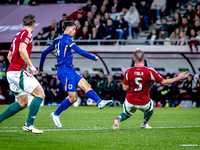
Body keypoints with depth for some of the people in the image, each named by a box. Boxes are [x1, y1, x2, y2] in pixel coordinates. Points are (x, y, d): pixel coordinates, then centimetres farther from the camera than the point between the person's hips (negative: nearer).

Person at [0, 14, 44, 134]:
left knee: (22, 103, 14)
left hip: (11, 72, 10)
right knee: (40, 94, -9)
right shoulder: (26, 34, -7)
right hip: (18, 71, -10)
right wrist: (31, 66, -20)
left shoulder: (18, 35, 21)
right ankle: (29, 125, -13)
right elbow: (22, 50, -23)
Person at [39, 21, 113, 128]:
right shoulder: (66, 38, -8)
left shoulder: (57, 40, 18)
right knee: (73, 98, -8)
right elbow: (79, 51, -15)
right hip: (65, 71, -10)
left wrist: (40, 67, 35)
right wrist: (93, 58, -6)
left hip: (69, 70, 10)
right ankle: (55, 114, 6)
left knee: (86, 86, -7)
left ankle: (100, 102, -25)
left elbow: (44, 53, 24)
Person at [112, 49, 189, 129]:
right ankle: (144, 124, 45)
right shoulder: (150, 72, -14)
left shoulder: (128, 71, -10)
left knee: (126, 114, 28)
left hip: (130, 102, 1)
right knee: (151, 104, 34)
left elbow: (125, 88, -5)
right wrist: (178, 78, 3)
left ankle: (118, 119, -5)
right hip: (144, 103, -1)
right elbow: (164, 82, -7)